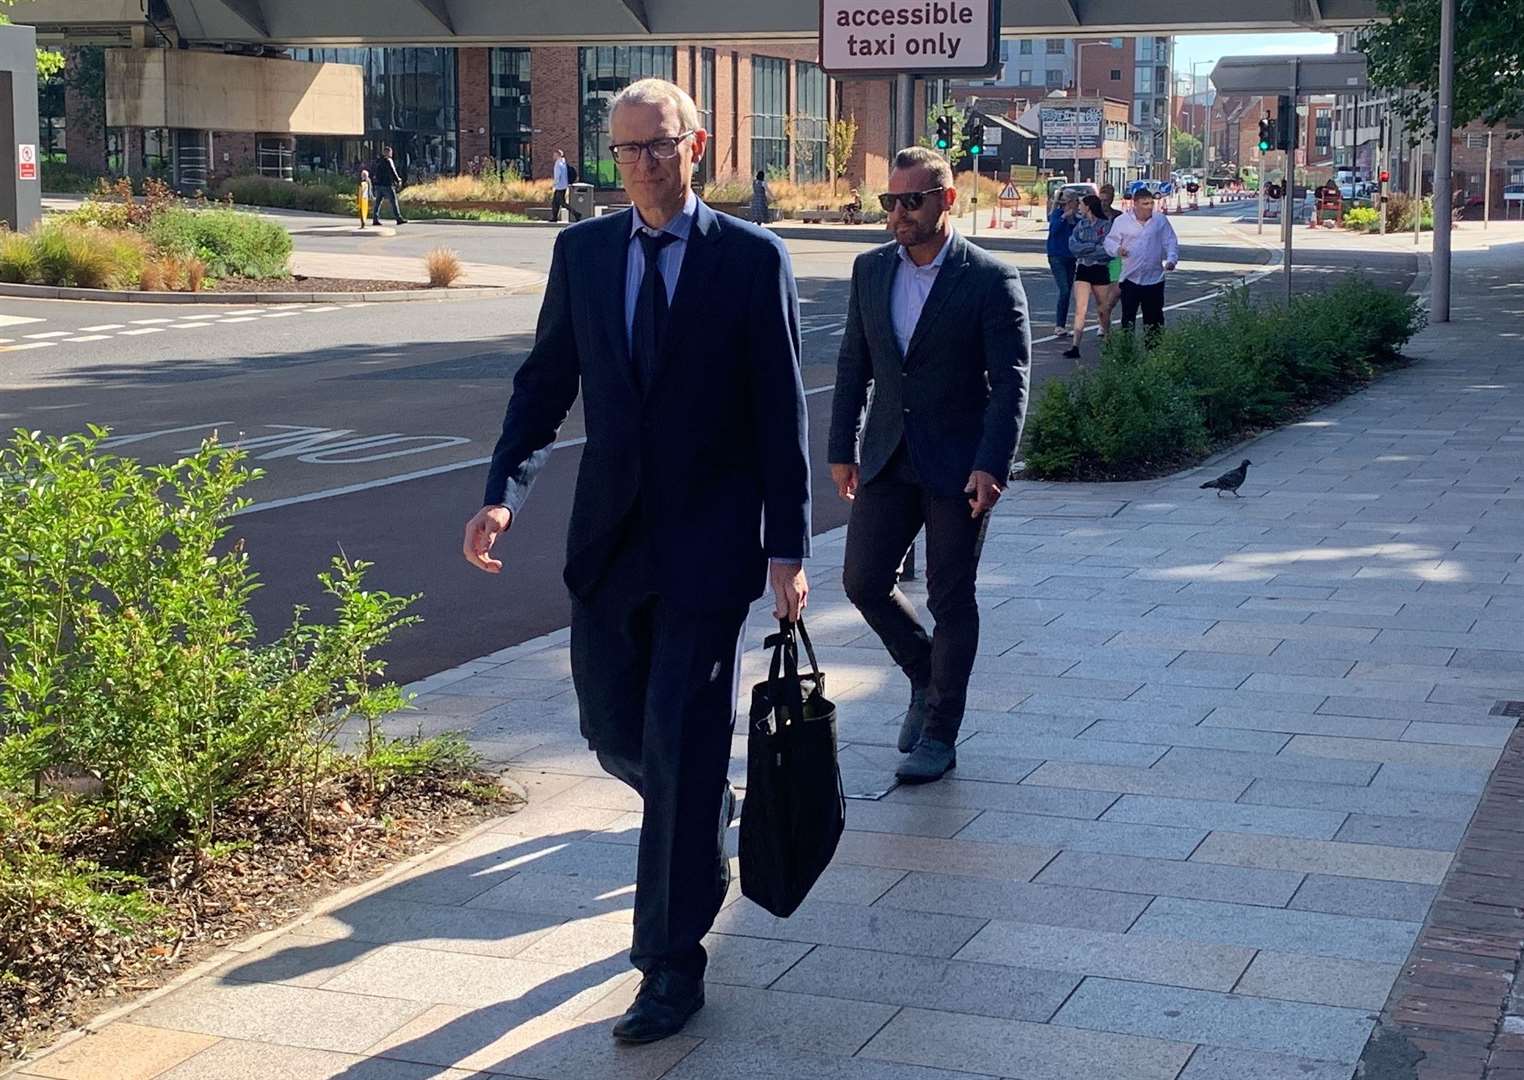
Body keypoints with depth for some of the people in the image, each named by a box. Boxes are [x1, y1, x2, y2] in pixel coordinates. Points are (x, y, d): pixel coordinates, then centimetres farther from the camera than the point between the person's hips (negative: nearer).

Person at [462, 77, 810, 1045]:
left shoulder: (752, 258, -5)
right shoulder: (582, 251, 5)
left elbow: (781, 411, -5)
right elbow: (546, 384, 6)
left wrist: (788, 546, -7)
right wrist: (503, 492, -9)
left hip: (709, 540, -4)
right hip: (609, 534, 5)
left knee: (682, 748, -5)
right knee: (614, 730, 13)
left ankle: (674, 964, 6)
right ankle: (710, 813, 46)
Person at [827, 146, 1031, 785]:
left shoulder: (991, 280, -10)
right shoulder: (870, 270, 5)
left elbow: (1011, 383, -13)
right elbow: (854, 366, 11)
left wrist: (991, 468, -21)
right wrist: (842, 450, 8)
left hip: (958, 463, -5)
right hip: (887, 459, 5)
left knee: (951, 600, 3)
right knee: (863, 581, 4)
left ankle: (939, 734, 17)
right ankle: (927, 677, 31)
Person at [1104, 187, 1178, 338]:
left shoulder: (1161, 220, 4)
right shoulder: (1122, 221, 0)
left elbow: (1171, 242, 5)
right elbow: (1110, 241, 5)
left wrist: (1172, 259, -13)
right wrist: (1118, 249, -17)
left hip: (1154, 279, 2)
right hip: (1130, 279, -1)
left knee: (1154, 318, 8)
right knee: (1128, 317, -1)